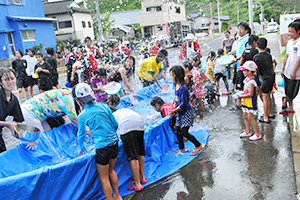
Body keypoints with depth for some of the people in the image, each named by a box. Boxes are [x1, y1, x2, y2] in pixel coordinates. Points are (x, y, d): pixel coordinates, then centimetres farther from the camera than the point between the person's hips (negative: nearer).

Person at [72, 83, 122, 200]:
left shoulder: (82, 116, -10)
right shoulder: (103, 106, 0)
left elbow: (81, 135, 3)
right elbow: (115, 124, 9)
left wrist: (81, 148, 23)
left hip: (102, 148, -6)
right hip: (114, 143, 6)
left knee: (104, 178, 14)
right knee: (111, 171, 27)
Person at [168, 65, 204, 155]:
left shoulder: (183, 88, -25)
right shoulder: (176, 85, 1)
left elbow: (183, 103, -25)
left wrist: (174, 110, -21)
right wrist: (173, 100, 12)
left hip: (187, 112, -9)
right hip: (180, 112, 9)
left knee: (184, 132, -8)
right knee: (178, 130, 13)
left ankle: (198, 145, 14)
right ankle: (182, 148, 30)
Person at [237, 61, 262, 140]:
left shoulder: (251, 81, -21)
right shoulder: (246, 79, 9)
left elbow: (250, 94, -24)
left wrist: (241, 96, -17)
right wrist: (240, 95, 6)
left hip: (251, 102, -10)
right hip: (245, 101, 10)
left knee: (250, 117, -6)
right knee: (245, 116, 14)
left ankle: (258, 134, 5)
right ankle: (248, 132, 26)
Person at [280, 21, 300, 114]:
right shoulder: (289, 42, 9)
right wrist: (283, 69, 17)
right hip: (287, 72, 7)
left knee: (291, 93, 1)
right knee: (288, 92, 14)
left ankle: (285, 101, 28)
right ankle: (290, 108, 26)